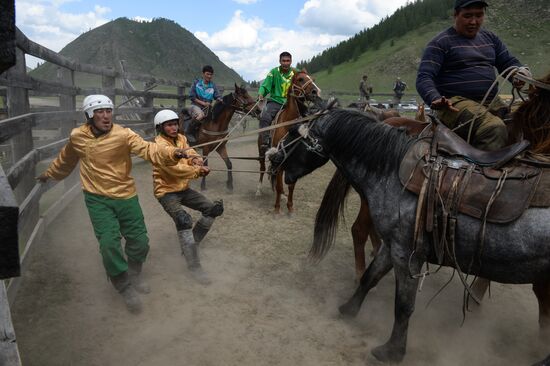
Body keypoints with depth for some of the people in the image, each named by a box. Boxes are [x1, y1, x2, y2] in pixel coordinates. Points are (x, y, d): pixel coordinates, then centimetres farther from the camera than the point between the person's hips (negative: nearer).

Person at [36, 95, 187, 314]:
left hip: (126, 197, 0)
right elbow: (65, 160, 17)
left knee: (140, 242, 6)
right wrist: (50, 174, 33)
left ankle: (133, 275, 39)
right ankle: (125, 287, 13)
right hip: (97, 199, 0)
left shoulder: (123, 134, -14)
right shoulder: (77, 137, -4)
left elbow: (148, 149, -30)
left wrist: (171, 153, -49)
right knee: (109, 243, -11)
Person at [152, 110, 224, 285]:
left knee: (213, 209, 5)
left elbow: (190, 153, -1)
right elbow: (175, 168, -29)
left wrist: (196, 159, -24)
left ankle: (191, 244, 16)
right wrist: (198, 170, -24)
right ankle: (194, 267, -20)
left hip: (183, 189, 8)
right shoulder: (159, 144, -19)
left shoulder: (180, 138, 6)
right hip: (167, 192, -8)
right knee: (183, 220, -29)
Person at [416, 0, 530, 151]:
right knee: (494, 129, -33)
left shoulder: (490, 38, 21)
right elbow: (424, 78, -9)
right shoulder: (441, 43, 0)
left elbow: (509, 62, 23)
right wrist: (435, 99, -31)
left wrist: (521, 72, -3)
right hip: (456, 104, -7)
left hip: (493, 103, 7)